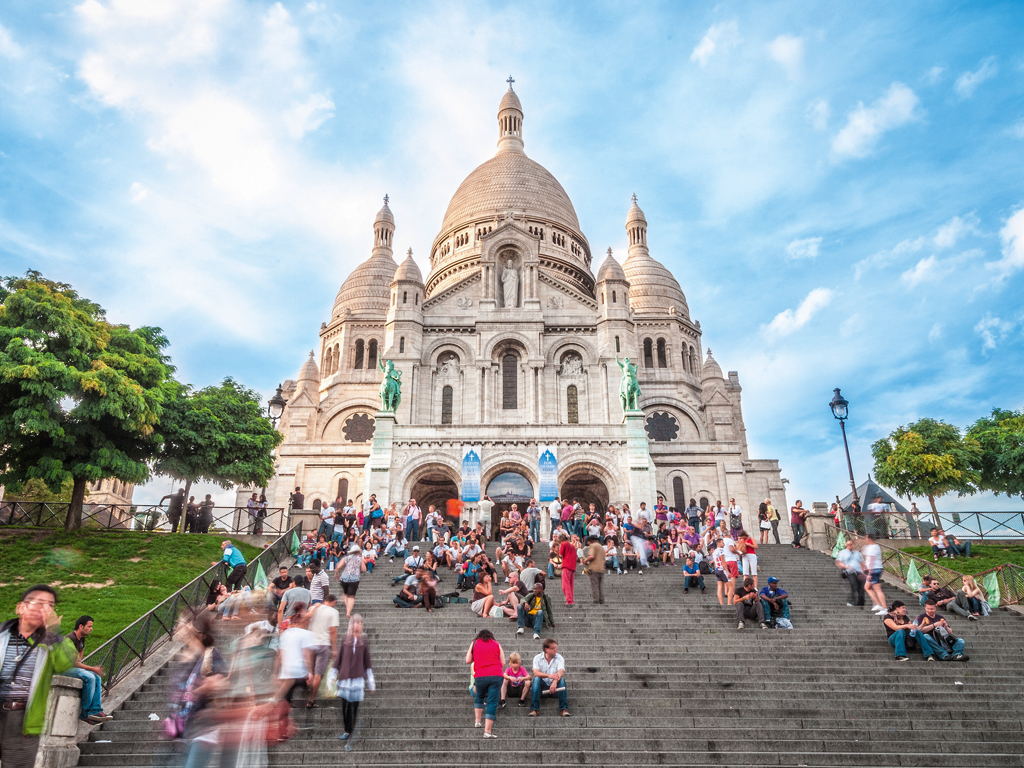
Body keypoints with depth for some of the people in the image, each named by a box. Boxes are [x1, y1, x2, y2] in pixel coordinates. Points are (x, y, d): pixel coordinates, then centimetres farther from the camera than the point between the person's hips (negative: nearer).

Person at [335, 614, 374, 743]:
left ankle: (349, 732, 11)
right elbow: (337, 661, 6)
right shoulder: (344, 642, 3)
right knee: (344, 706, 1)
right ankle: (347, 731, 18)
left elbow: (367, 663, 10)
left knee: (354, 707, -1)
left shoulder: (363, 643, 6)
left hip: (358, 679, 0)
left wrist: (371, 682, 10)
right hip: (345, 679, 0)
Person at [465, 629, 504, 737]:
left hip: (480, 676, 1)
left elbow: (468, 660, 12)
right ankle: (487, 731, -5)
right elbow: (503, 662, 11)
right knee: (492, 703, 0)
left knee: (479, 697, 27)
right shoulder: (496, 644, 16)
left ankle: (478, 721, 25)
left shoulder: (474, 643, 15)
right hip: (496, 675, -1)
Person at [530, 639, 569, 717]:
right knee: (536, 679, -30)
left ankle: (564, 709, -33)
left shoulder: (559, 658, -2)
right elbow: (535, 673, -20)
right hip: (542, 687, 0)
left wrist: (555, 682, -44)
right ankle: (534, 709, -34)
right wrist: (548, 675, -40)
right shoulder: (537, 658, -2)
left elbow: (561, 672, -21)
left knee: (562, 679, -29)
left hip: (555, 687, 0)